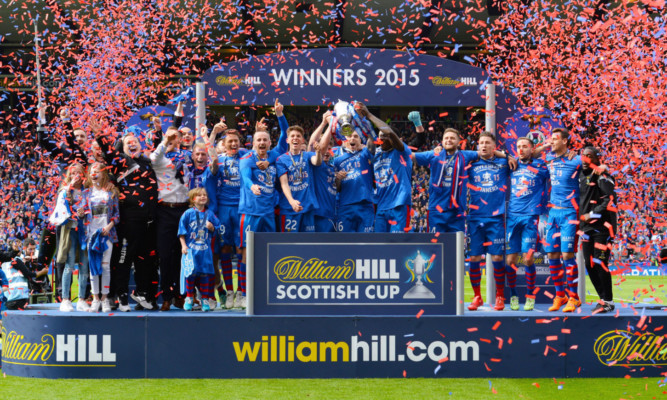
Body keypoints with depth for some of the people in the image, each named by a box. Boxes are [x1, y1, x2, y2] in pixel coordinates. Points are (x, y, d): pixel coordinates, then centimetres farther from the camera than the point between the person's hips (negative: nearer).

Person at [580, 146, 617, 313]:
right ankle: (603, 298, 18)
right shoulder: (581, 176, 15)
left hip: (602, 226, -8)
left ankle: (608, 301, -2)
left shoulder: (602, 177, -10)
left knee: (599, 264, -10)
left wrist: (593, 214, -17)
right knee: (589, 265, 7)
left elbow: (610, 200, -18)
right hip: (587, 227, 8)